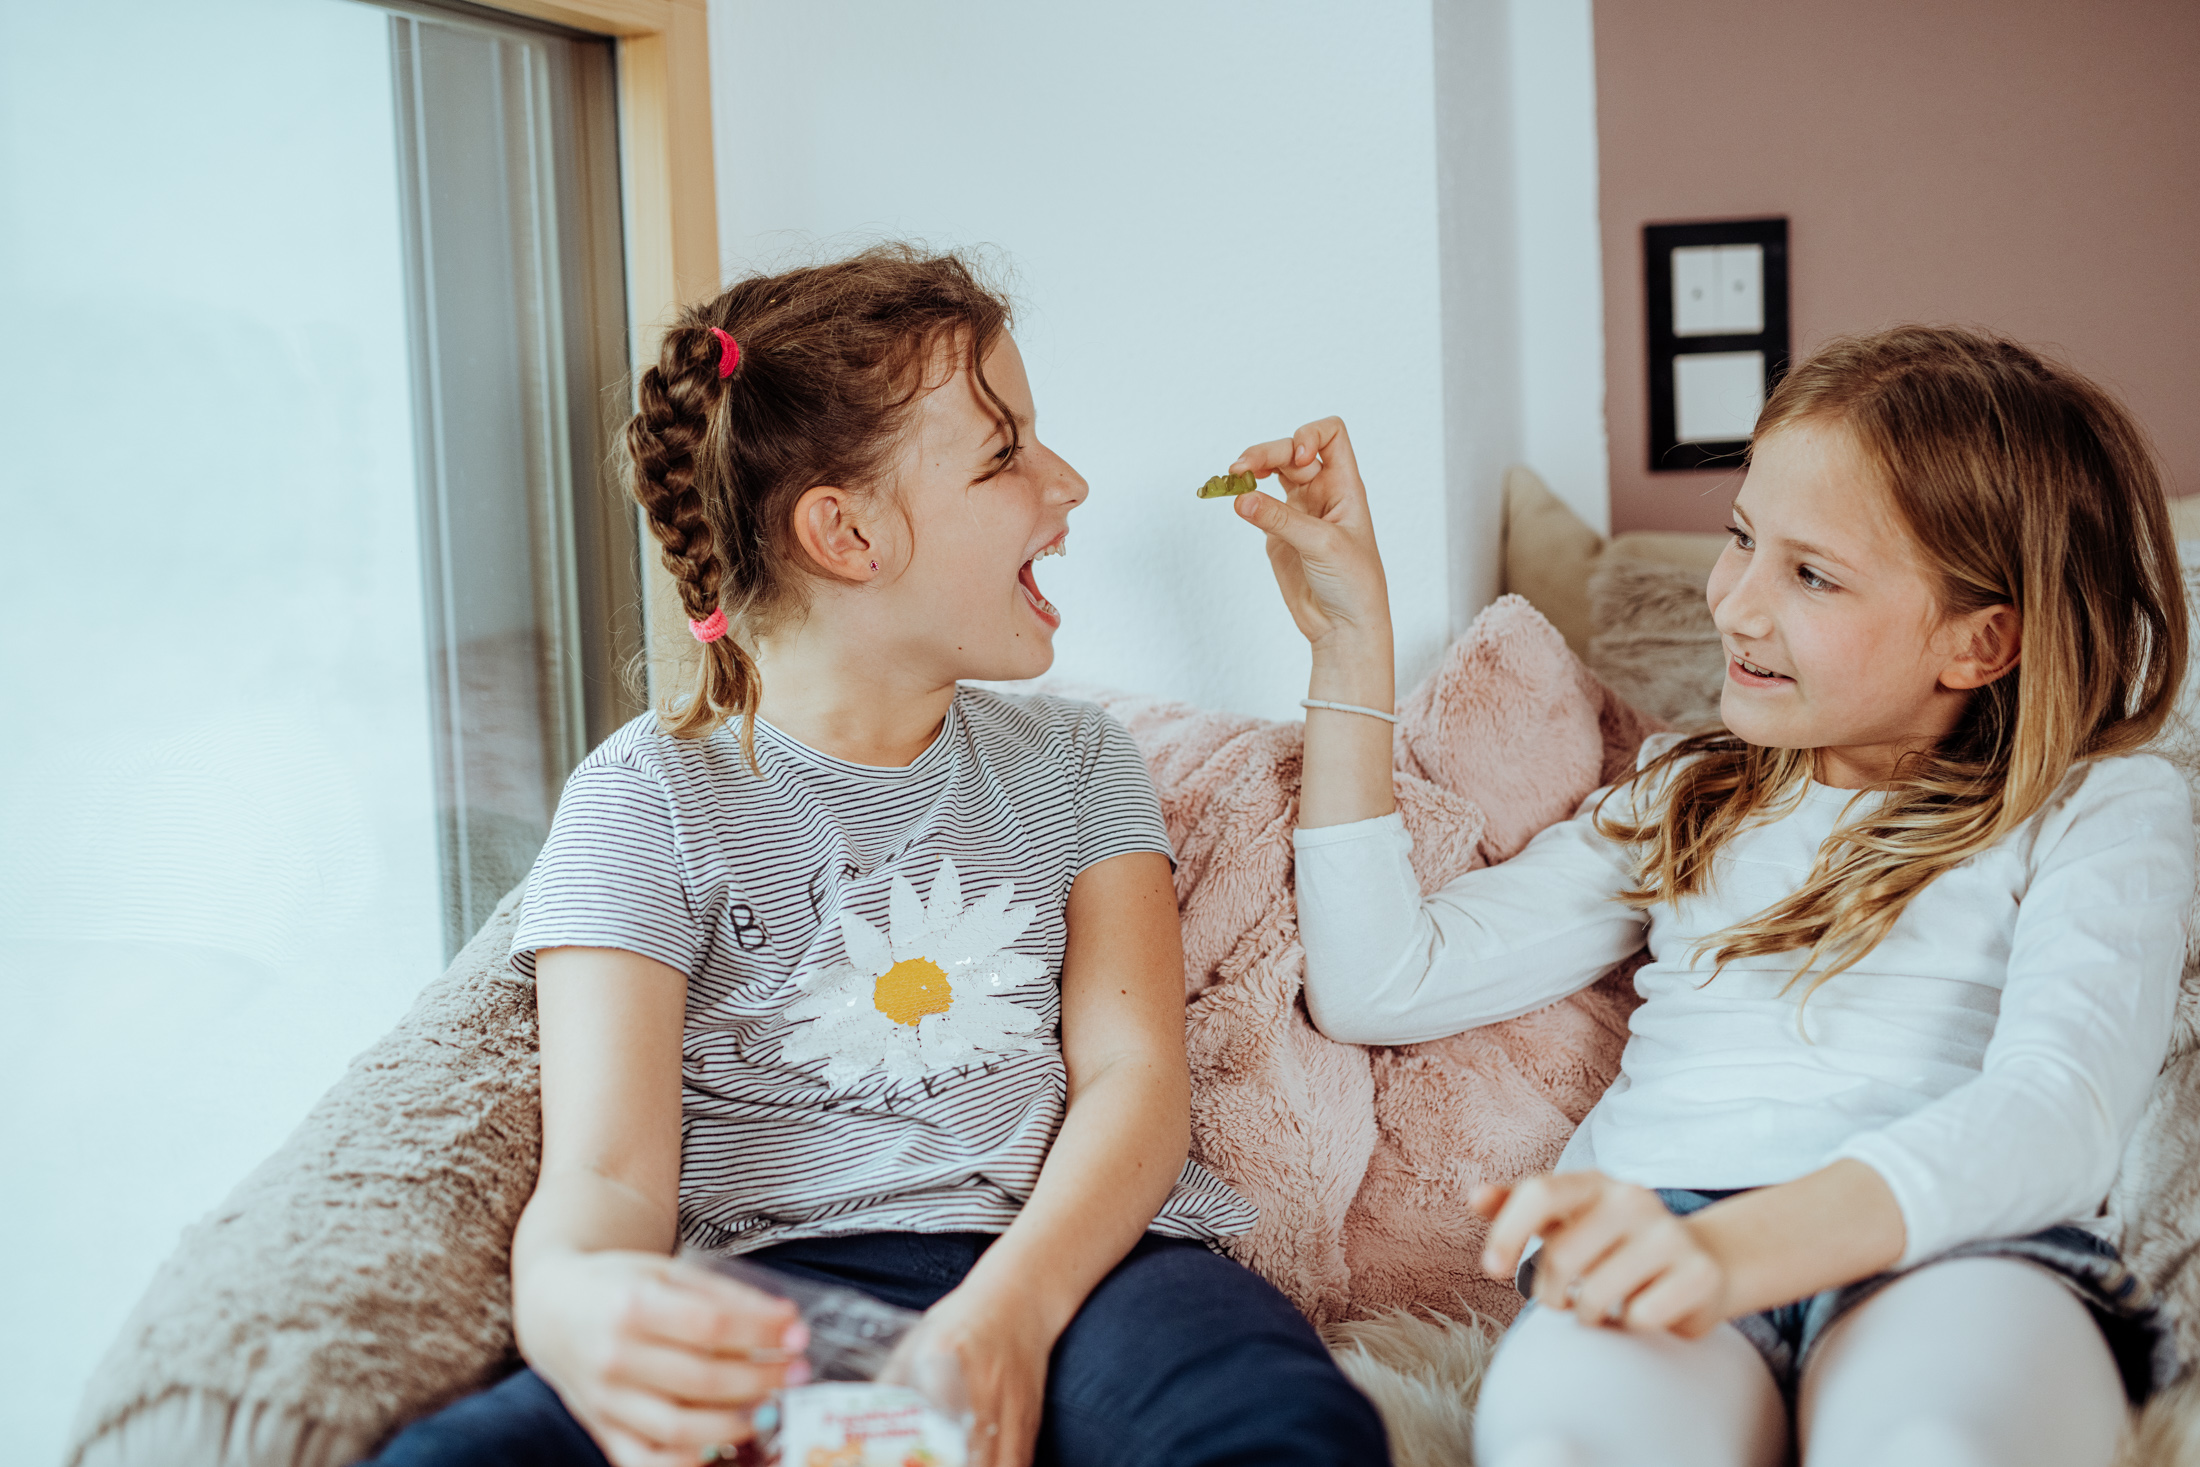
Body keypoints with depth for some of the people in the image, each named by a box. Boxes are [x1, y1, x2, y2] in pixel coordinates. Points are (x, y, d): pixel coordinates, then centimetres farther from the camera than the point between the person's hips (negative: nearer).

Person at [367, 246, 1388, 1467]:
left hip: (1064, 1263, 1)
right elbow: (605, 1173, -5)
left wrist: (1008, 1315, -18)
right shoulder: (650, 799, 7)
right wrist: (571, 1301, -33)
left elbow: (1134, 1071, 4)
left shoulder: (1074, 762, 18)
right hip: (774, 1300, -1)